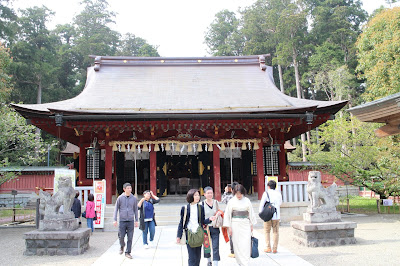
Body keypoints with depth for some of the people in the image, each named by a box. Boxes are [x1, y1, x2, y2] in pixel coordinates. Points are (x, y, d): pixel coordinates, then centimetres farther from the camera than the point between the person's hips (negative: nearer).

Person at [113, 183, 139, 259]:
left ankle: (128, 252, 12)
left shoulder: (134, 198, 3)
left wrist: (136, 220, 7)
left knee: (130, 237, 0)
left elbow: (135, 210, 10)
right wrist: (115, 220, -2)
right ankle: (122, 246, 32)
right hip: (122, 221, -1)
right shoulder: (120, 198, -1)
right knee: (121, 236, 1)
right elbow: (116, 209, 3)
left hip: (131, 221, 1)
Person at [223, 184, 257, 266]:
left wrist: (252, 225, 10)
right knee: (237, 244, 3)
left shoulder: (247, 201, 2)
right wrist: (229, 227, -3)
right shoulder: (232, 201, -2)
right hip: (235, 224, -1)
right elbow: (228, 214, 0)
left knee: (246, 244, -5)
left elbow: (251, 213, 11)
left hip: (246, 224, 1)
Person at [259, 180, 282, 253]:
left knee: (267, 232, 9)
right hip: (276, 215, 2)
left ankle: (268, 248, 7)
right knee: (275, 232, 8)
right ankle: (275, 248, 8)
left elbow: (262, 204, -5)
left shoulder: (266, 193, -6)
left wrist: (260, 212, 7)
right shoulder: (278, 193, 3)